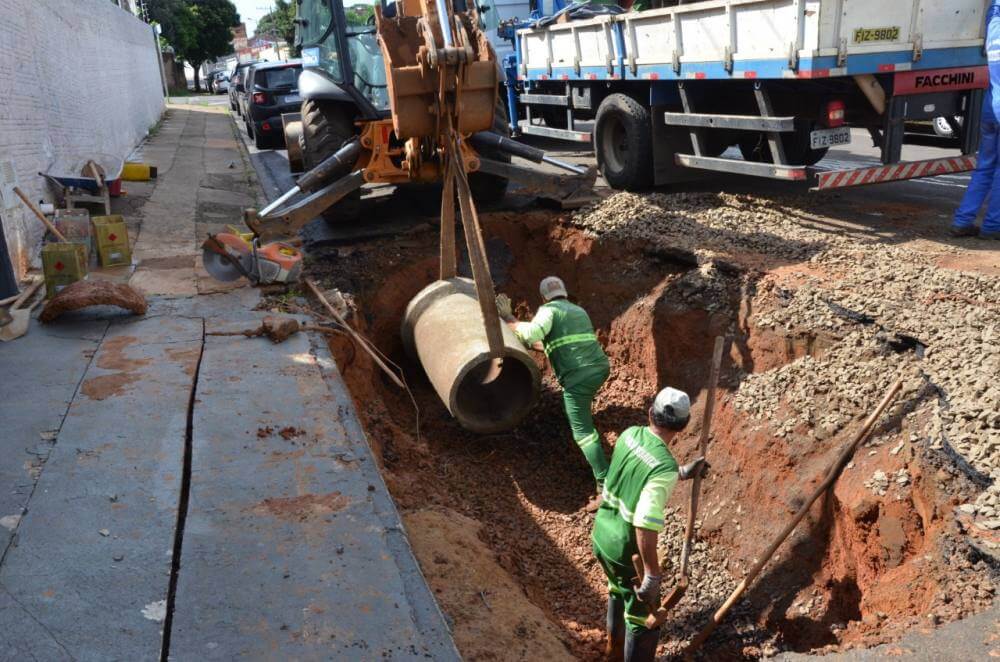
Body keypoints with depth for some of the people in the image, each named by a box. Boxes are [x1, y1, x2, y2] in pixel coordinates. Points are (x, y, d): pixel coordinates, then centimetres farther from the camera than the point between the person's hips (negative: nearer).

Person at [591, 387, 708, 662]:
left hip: (601, 535, 8)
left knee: (619, 591, 33)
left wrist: (683, 473, 17)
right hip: (627, 548, -8)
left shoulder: (630, 434, -7)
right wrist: (652, 575, -27)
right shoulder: (665, 467, -29)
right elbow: (645, 526, -35)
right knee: (645, 617, 12)